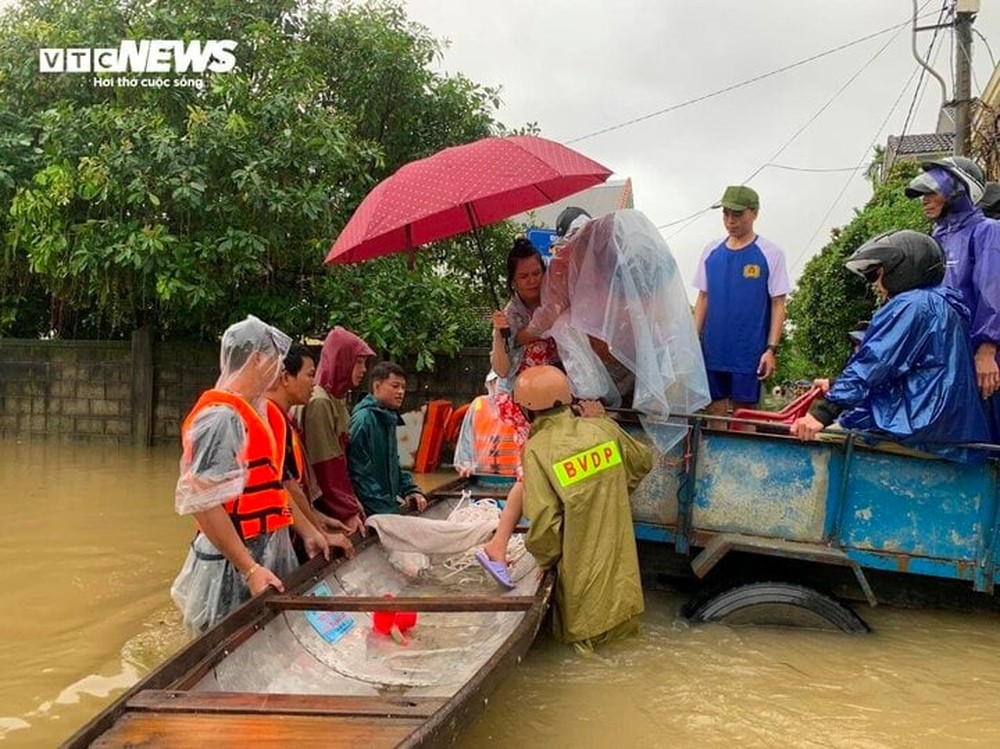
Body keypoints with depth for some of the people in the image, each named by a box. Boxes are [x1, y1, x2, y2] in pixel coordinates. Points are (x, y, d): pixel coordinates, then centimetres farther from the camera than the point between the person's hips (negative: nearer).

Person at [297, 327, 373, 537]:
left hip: (337, 501, 8)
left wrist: (353, 502, 9)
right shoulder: (319, 403, -17)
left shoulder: (338, 399, 10)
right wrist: (348, 511, -16)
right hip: (324, 507, -8)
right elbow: (326, 466, -19)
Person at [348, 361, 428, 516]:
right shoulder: (363, 420, -15)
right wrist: (384, 511, -20)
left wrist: (411, 490, 10)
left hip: (390, 507, 9)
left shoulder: (389, 419, 14)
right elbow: (359, 473, -20)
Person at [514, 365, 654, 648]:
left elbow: (544, 521, -21)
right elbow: (643, 461, 13)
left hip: (583, 569, -4)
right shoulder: (602, 428, -4)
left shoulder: (536, 450, -18)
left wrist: (545, 559, -2)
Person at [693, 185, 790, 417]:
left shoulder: (771, 254, -3)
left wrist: (771, 349, -10)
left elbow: (778, 305, -3)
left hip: (749, 354, -3)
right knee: (714, 409, 8)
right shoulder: (711, 250, 7)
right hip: (713, 350, 3)